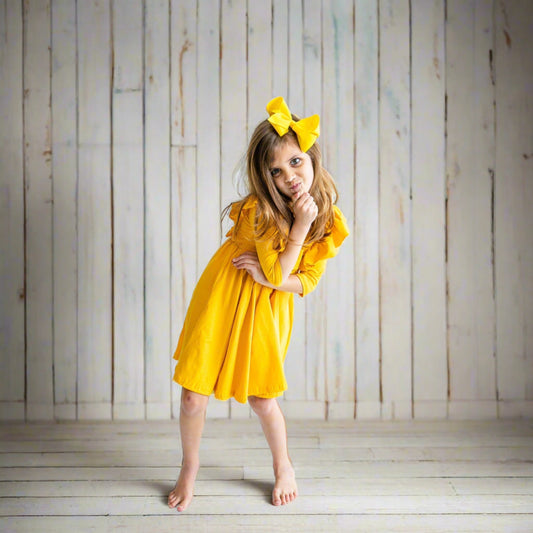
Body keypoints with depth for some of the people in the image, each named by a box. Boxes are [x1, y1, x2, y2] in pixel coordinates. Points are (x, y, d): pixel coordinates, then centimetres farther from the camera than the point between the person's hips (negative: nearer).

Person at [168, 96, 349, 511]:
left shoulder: (329, 222, -9)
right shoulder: (259, 210, -21)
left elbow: (306, 282, -5)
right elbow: (278, 271, -21)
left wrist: (268, 276, -21)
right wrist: (300, 225, -29)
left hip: (268, 310, 2)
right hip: (221, 298, -2)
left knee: (261, 397, 8)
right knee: (194, 396, 1)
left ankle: (284, 466, 38)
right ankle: (190, 468, 29)